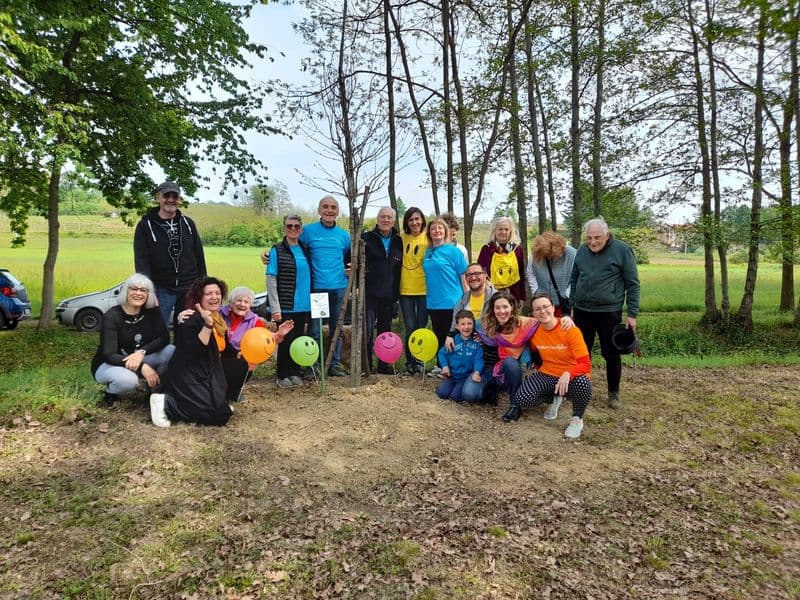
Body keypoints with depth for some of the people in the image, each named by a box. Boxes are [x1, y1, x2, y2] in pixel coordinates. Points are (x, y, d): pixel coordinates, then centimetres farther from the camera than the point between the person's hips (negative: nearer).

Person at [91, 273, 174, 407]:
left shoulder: (151, 311, -7)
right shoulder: (112, 316, -20)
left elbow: (164, 337, -16)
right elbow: (109, 355, -27)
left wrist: (142, 352, -34)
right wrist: (142, 367, -40)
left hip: (137, 360, 4)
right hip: (107, 364, -4)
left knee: (171, 351, -22)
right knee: (128, 380, -38)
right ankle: (110, 391, -1)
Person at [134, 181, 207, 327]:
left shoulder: (188, 223, 9)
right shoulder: (145, 225, 0)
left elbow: (199, 256, 11)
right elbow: (141, 261, -7)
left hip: (189, 289, 3)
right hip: (161, 290, -3)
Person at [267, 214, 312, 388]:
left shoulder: (305, 250, 9)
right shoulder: (277, 251, -4)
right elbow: (271, 280, -8)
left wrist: (311, 302, 10)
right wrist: (275, 308, -14)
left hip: (303, 306, 5)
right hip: (285, 306, -4)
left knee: (298, 339, 11)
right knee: (286, 340, 2)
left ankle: (295, 373, 25)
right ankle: (283, 375, 16)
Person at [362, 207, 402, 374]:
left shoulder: (398, 241, 10)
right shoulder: (366, 238, 1)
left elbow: (401, 266, 15)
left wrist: (397, 291, 9)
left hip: (389, 293, 4)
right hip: (369, 292, -3)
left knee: (385, 330, 12)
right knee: (367, 330, -5)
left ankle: (384, 364, 22)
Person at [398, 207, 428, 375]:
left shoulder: (428, 238, -1)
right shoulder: (402, 238, 3)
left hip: (424, 288, -1)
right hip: (405, 289, 1)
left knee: (421, 327, 8)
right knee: (410, 328, 3)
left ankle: (420, 361, 20)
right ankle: (410, 361, 16)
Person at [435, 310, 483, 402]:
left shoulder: (477, 342, -8)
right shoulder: (453, 340, -5)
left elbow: (478, 359, -13)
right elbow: (442, 353, 4)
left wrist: (477, 372, -30)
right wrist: (445, 366, -11)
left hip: (466, 376, -2)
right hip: (452, 375, 2)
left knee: (456, 396, -16)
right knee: (442, 393, -8)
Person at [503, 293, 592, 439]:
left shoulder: (570, 330, -17)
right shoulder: (534, 331, -5)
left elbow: (585, 364, -21)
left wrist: (568, 374, -37)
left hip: (572, 377, -3)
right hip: (547, 375, 3)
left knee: (583, 384, -38)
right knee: (522, 400, -22)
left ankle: (577, 418, -5)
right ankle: (553, 399, 13)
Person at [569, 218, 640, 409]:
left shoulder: (622, 250, -7)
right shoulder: (581, 251, 5)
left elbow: (632, 284, -5)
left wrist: (632, 314, -7)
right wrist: (572, 307, 12)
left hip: (609, 312, -4)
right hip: (582, 311, 4)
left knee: (611, 354, 5)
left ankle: (614, 393, 21)